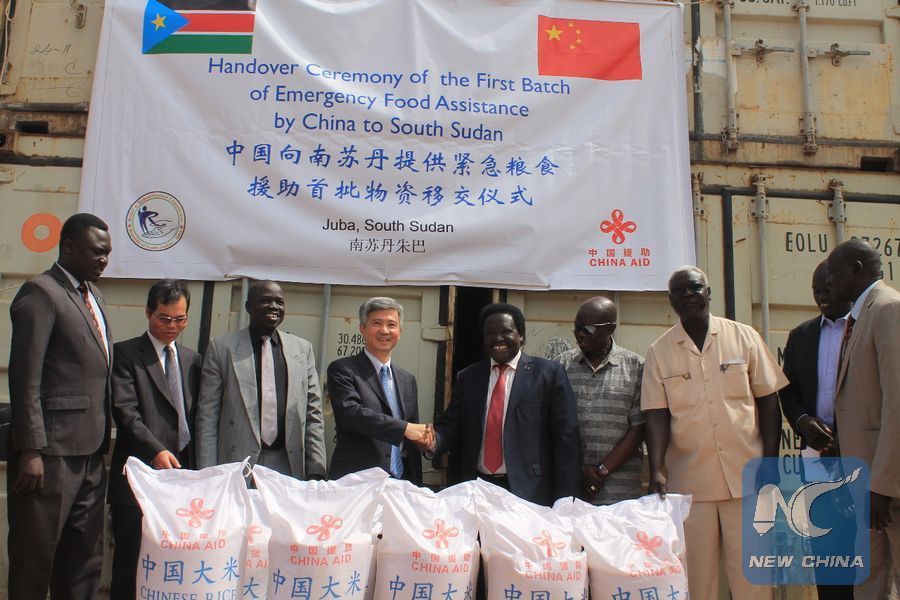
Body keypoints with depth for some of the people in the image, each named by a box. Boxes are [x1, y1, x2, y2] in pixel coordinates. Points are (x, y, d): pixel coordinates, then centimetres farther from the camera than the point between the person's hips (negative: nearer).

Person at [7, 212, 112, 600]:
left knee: (84, 559, 14)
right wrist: (31, 450, -17)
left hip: (91, 452, 8)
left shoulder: (92, 295, 15)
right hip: (52, 451, -8)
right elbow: (25, 379, -15)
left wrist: (102, 439, 13)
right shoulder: (41, 292, -10)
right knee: (35, 556, 6)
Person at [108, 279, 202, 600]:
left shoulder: (192, 359, 16)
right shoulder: (125, 353, 1)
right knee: (132, 562, 1)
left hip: (182, 475, 4)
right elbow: (125, 411, -10)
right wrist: (157, 450, -22)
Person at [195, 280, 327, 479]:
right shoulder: (221, 348, 2)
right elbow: (207, 416, 1)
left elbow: (313, 414, 8)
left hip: (289, 468, 2)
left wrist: (316, 471, 2)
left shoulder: (303, 349, 9)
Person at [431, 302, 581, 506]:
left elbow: (566, 439, -4)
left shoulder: (549, 372, -2)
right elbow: (452, 427, 10)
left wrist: (564, 501, -8)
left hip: (529, 492, -3)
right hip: (475, 489, 3)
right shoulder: (467, 377, 10)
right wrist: (435, 440, -13)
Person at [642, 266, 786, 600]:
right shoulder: (659, 352, 3)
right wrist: (656, 472, -12)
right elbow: (657, 416, -1)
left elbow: (768, 401, 5)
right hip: (689, 482, 0)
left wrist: (770, 465, -1)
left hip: (747, 476, 0)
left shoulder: (744, 337, 3)